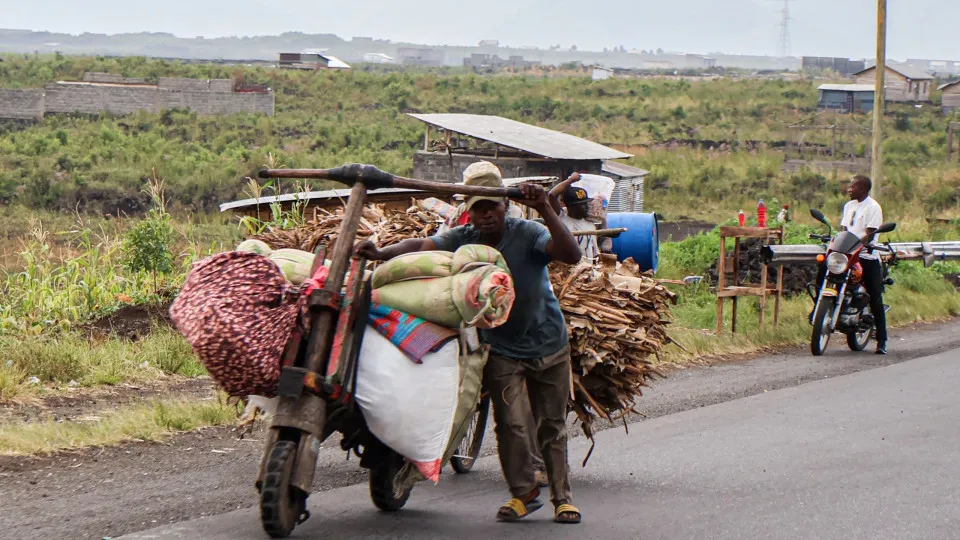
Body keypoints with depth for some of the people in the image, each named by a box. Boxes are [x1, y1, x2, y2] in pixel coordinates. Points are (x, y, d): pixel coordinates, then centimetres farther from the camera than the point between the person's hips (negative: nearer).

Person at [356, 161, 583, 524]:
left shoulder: (527, 235, -22)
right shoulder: (462, 240, -12)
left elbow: (571, 255, -36)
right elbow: (421, 246, -18)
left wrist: (545, 211, -48)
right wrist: (382, 254, -36)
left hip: (548, 344, -1)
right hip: (501, 348, 1)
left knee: (552, 425, 7)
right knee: (511, 422, -7)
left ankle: (562, 496, 20)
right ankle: (523, 492, 12)